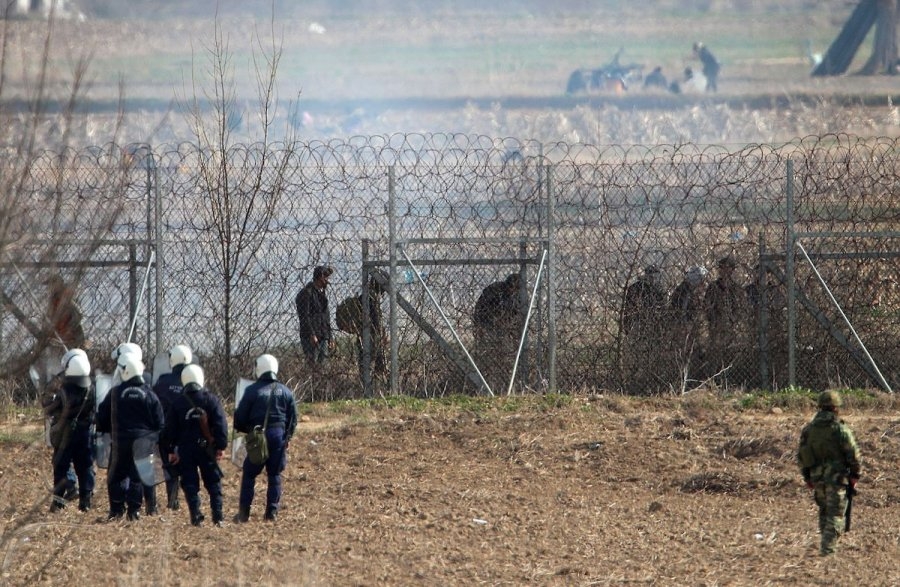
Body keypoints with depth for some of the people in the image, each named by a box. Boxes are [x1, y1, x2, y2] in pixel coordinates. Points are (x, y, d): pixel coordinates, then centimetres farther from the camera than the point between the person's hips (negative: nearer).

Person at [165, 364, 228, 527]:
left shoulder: (177, 402, 2)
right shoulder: (210, 399, -4)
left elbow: (170, 428, 7)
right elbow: (220, 423, -8)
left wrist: (171, 450, 13)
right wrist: (221, 446, -4)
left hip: (185, 448, 1)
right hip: (206, 447, -1)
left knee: (190, 483, 5)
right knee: (213, 482, 8)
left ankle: (196, 517, -3)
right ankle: (218, 516, 2)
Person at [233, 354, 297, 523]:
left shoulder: (253, 390, -5)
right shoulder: (285, 392, 6)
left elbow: (241, 415, -2)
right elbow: (293, 418, 11)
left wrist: (242, 428, 18)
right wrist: (287, 437, 22)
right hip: (279, 435, 3)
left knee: (249, 474, 5)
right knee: (275, 474, 10)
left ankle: (244, 512, 2)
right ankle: (272, 511, 7)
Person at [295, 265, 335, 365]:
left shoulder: (322, 294, 22)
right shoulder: (306, 293, -5)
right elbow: (304, 316, -13)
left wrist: (330, 338, 20)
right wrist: (312, 335, -20)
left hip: (323, 337, 8)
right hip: (311, 337, -8)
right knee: (313, 363, -14)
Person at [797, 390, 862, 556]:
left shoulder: (808, 429, 5)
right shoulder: (841, 430, -11)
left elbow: (801, 457, 10)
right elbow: (853, 455, -9)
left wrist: (806, 477, 18)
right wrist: (854, 476, 3)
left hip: (816, 478, 5)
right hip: (836, 478, -5)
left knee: (824, 511, 20)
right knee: (835, 514, -1)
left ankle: (826, 544, 24)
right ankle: (827, 547, -10)